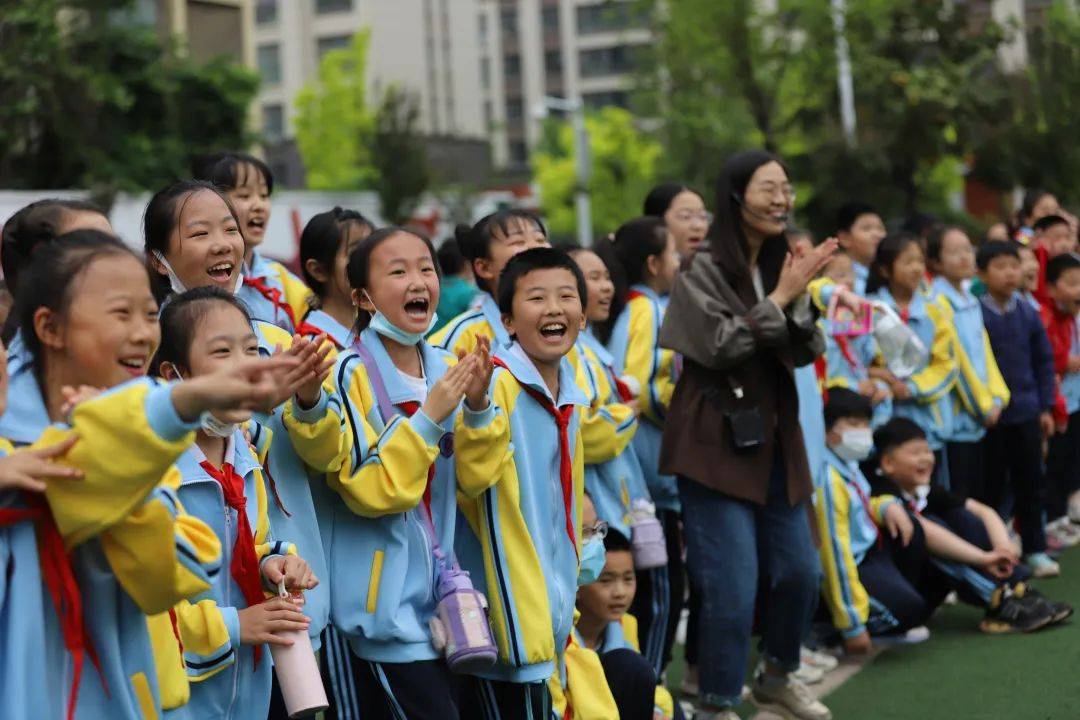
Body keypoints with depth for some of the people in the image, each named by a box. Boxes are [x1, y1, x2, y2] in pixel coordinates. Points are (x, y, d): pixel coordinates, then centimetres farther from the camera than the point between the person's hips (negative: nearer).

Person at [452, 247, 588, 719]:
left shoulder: (571, 398, 9)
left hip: (548, 613, 8)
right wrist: (477, 407, -45)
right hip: (504, 618, -8)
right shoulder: (497, 382, -15)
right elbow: (471, 476, -28)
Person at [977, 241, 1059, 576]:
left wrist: (1045, 407, 6)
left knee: (1031, 483, 9)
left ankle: (1034, 549, 20)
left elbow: (1044, 361, 9)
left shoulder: (1029, 314, 2)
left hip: (1027, 413, 4)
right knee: (989, 486, 6)